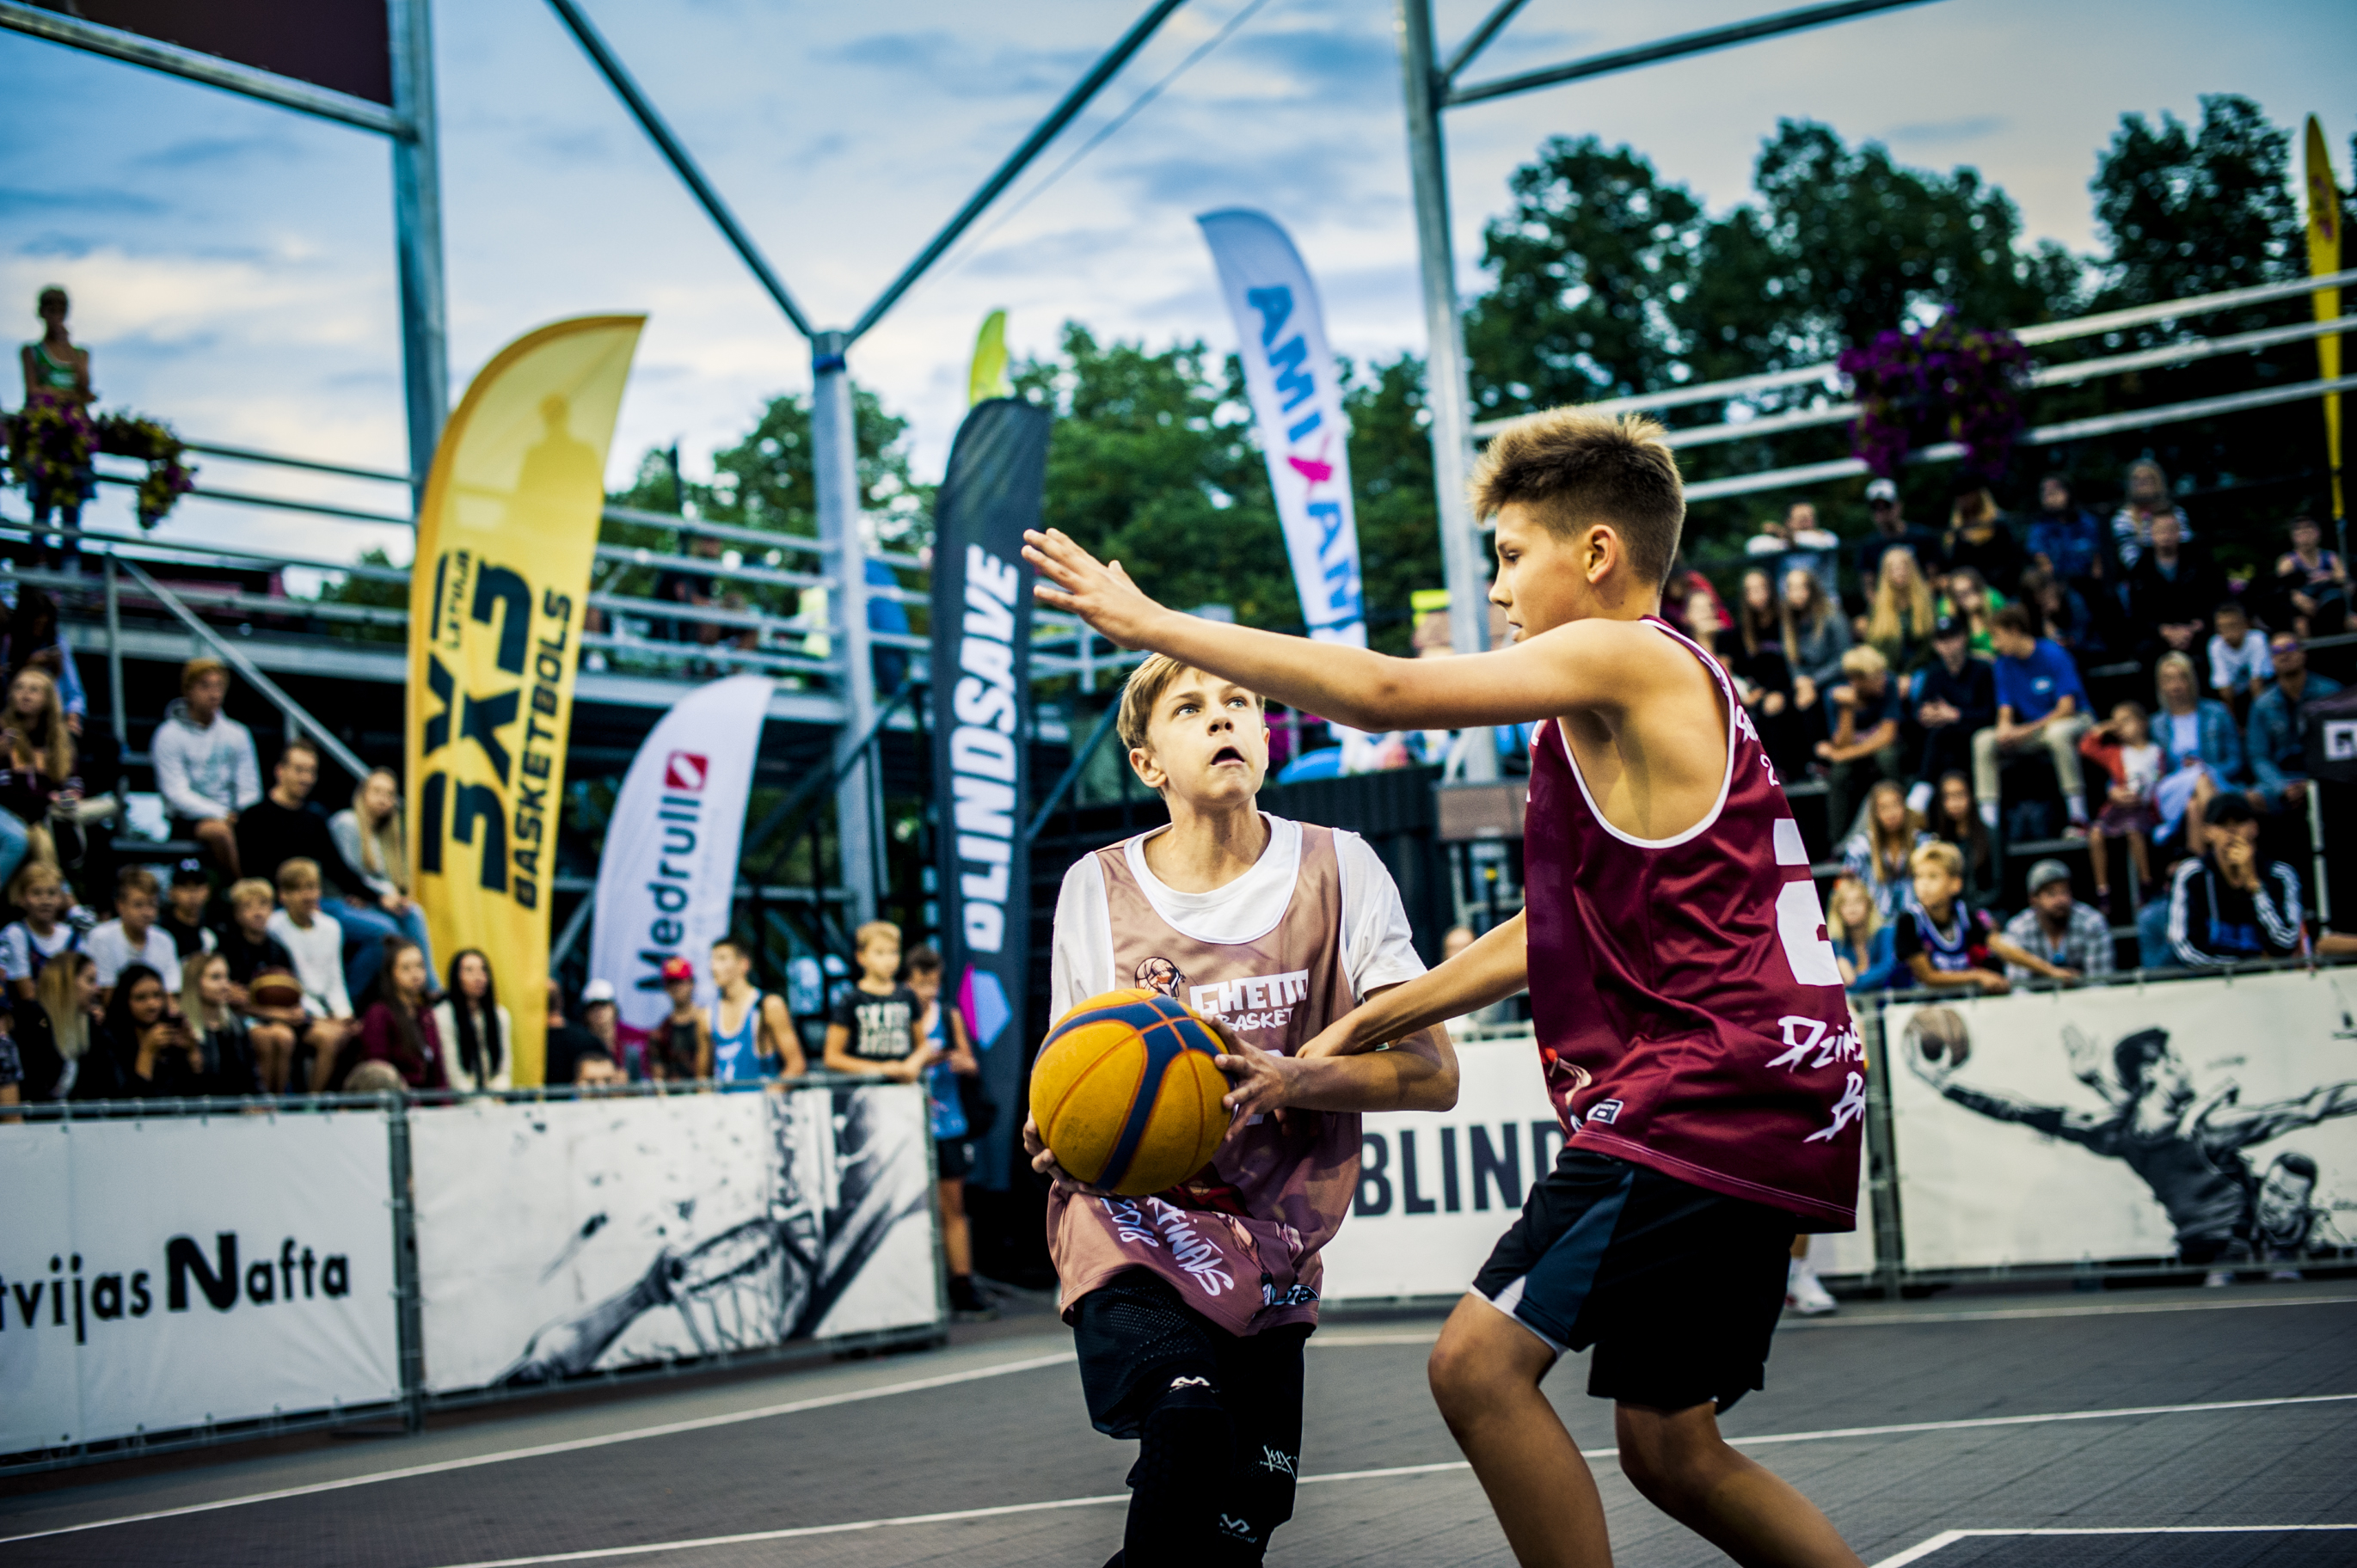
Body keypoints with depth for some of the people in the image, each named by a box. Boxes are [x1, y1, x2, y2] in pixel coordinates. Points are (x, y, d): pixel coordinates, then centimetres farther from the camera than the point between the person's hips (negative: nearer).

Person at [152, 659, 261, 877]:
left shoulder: (238, 734, 11)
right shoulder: (169, 735, -2)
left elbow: (250, 790, 10)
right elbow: (176, 793, -9)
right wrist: (220, 815, -20)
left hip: (231, 817, 4)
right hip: (187, 819, -4)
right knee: (218, 830, -37)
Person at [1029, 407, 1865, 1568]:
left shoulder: (1628, 659, -8)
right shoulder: (1652, 699, 22)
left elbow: (1388, 694, -19)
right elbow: (1547, 936, 26)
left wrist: (1150, 623, -13)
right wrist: (1351, 1036, 25)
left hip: (1705, 1092, -10)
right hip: (1753, 1113, 10)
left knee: (1482, 1364, -13)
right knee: (1670, 1451, 15)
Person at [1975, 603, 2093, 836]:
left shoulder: (2054, 656, -16)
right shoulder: (2004, 663, 2)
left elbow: (2067, 708, -19)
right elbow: (2006, 709, 3)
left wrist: (2027, 731, -23)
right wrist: (2004, 726, -22)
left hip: (2075, 721, -6)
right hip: (2030, 730, 6)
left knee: (2057, 733, -41)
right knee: (1983, 740, -15)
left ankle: (2079, 817, -37)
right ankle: (1987, 821, -19)